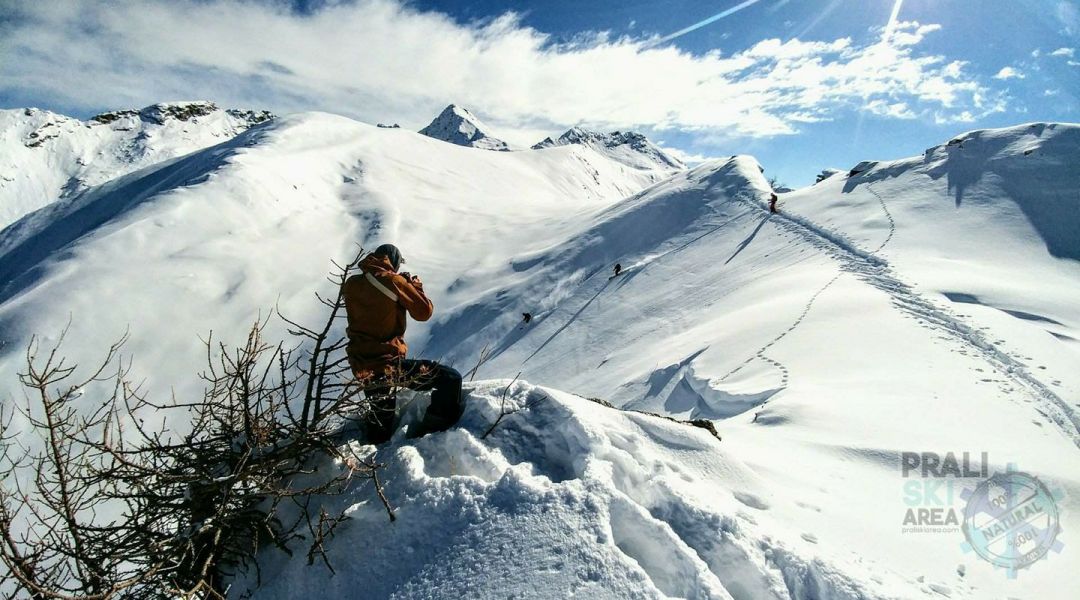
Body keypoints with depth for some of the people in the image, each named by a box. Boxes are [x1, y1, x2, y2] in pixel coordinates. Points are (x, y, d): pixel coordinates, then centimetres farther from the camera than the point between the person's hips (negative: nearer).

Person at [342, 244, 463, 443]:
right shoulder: (394, 281, -9)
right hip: (389, 365, -7)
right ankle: (432, 433, -10)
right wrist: (417, 286, 12)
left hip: (362, 370, 7)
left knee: (379, 417, 29)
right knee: (450, 378, -6)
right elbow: (424, 312, -4)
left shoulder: (351, 285, 6)